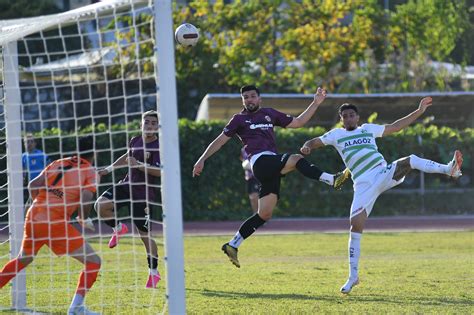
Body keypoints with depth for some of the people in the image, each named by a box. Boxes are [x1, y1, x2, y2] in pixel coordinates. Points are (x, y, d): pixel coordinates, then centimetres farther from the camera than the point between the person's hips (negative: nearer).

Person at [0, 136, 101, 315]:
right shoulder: (90, 172, 2)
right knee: (93, 262, 0)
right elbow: (86, 197, -15)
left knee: (23, 260, 31)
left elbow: (33, 185, 8)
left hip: (33, 218, 6)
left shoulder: (58, 163, 17)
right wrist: (84, 219, 3)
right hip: (56, 223, -6)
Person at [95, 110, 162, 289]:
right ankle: (118, 228, 11)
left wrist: (138, 165, -32)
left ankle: (154, 272, 13)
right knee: (101, 205, -18)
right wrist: (109, 169, 30)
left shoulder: (158, 147, -14)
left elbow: (159, 171, -25)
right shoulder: (135, 141, 7)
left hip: (143, 194, -6)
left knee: (145, 234, -1)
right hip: (126, 185, 6)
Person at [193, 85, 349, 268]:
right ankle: (331, 179, -37)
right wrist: (202, 159, 3)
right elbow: (220, 140, 12)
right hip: (260, 161, -6)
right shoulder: (239, 119, 12)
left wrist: (315, 103, 23)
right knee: (296, 160, -31)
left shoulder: (270, 114, 25)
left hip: (273, 166, 6)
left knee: (264, 214, 1)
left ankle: (232, 246, 7)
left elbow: (298, 122, 29)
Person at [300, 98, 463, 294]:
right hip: (364, 186, -1)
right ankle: (353, 277, -4)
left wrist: (419, 111, 21)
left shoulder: (368, 129, 18)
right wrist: (306, 148, -16)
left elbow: (395, 127, 24)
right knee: (356, 225, -11)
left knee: (410, 161, -25)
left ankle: (449, 169, -40)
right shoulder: (336, 135, 12)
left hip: (384, 175, 1)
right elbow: (314, 143, 10)